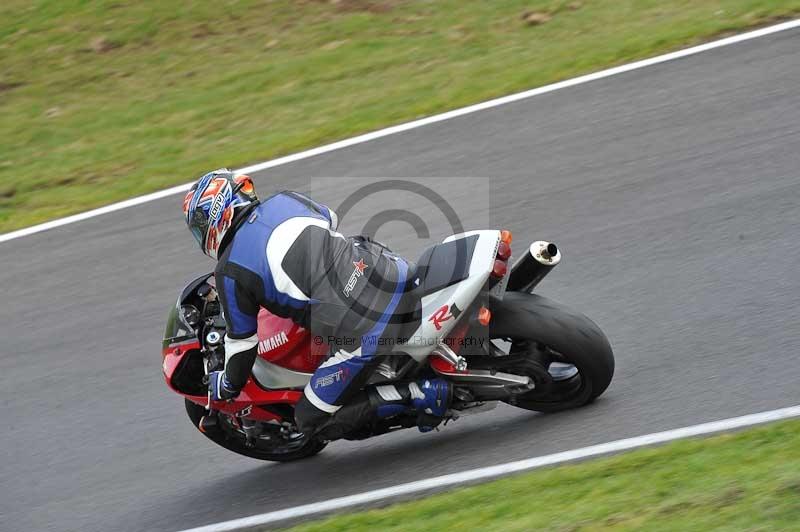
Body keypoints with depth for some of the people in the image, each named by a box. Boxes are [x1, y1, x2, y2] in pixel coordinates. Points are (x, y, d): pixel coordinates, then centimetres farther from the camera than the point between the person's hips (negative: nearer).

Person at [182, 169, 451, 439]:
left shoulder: (230, 272, -4)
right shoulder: (284, 201, 12)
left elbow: (242, 341, 6)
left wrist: (228, 385, 26)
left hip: (367, 332, -7)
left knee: (312, 421, 9)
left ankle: (418, 394, -4)